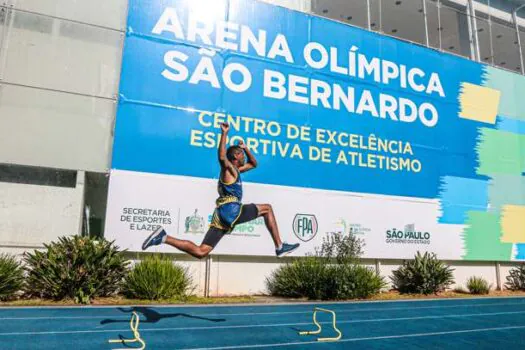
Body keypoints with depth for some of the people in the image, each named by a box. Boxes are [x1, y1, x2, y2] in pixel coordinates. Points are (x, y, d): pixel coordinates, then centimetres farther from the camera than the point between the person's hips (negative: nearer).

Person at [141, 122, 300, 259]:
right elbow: (222, 156, -22)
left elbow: (253, 164, 41)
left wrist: (246, 149, 30)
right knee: (267, 209, 4)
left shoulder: (235, 170, 28)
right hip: (230, 210, -8)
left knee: (200, 252, 0)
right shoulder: (228, 168, 2)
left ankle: (163, 237, -6)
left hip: (222, 215, 8)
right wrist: (224, 133, -23)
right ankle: (279, 247, -3)